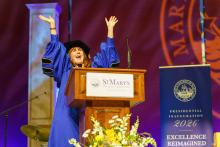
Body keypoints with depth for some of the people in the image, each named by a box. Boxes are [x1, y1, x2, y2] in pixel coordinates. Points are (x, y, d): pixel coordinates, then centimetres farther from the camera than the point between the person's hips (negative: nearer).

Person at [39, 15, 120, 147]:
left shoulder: (93, 69, 21)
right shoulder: (65, 69, 17)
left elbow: (106, 53, 22)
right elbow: (56, 50, 11)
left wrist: (110, 28, 21)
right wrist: (53, 26, 6)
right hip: (68, 115, -1)